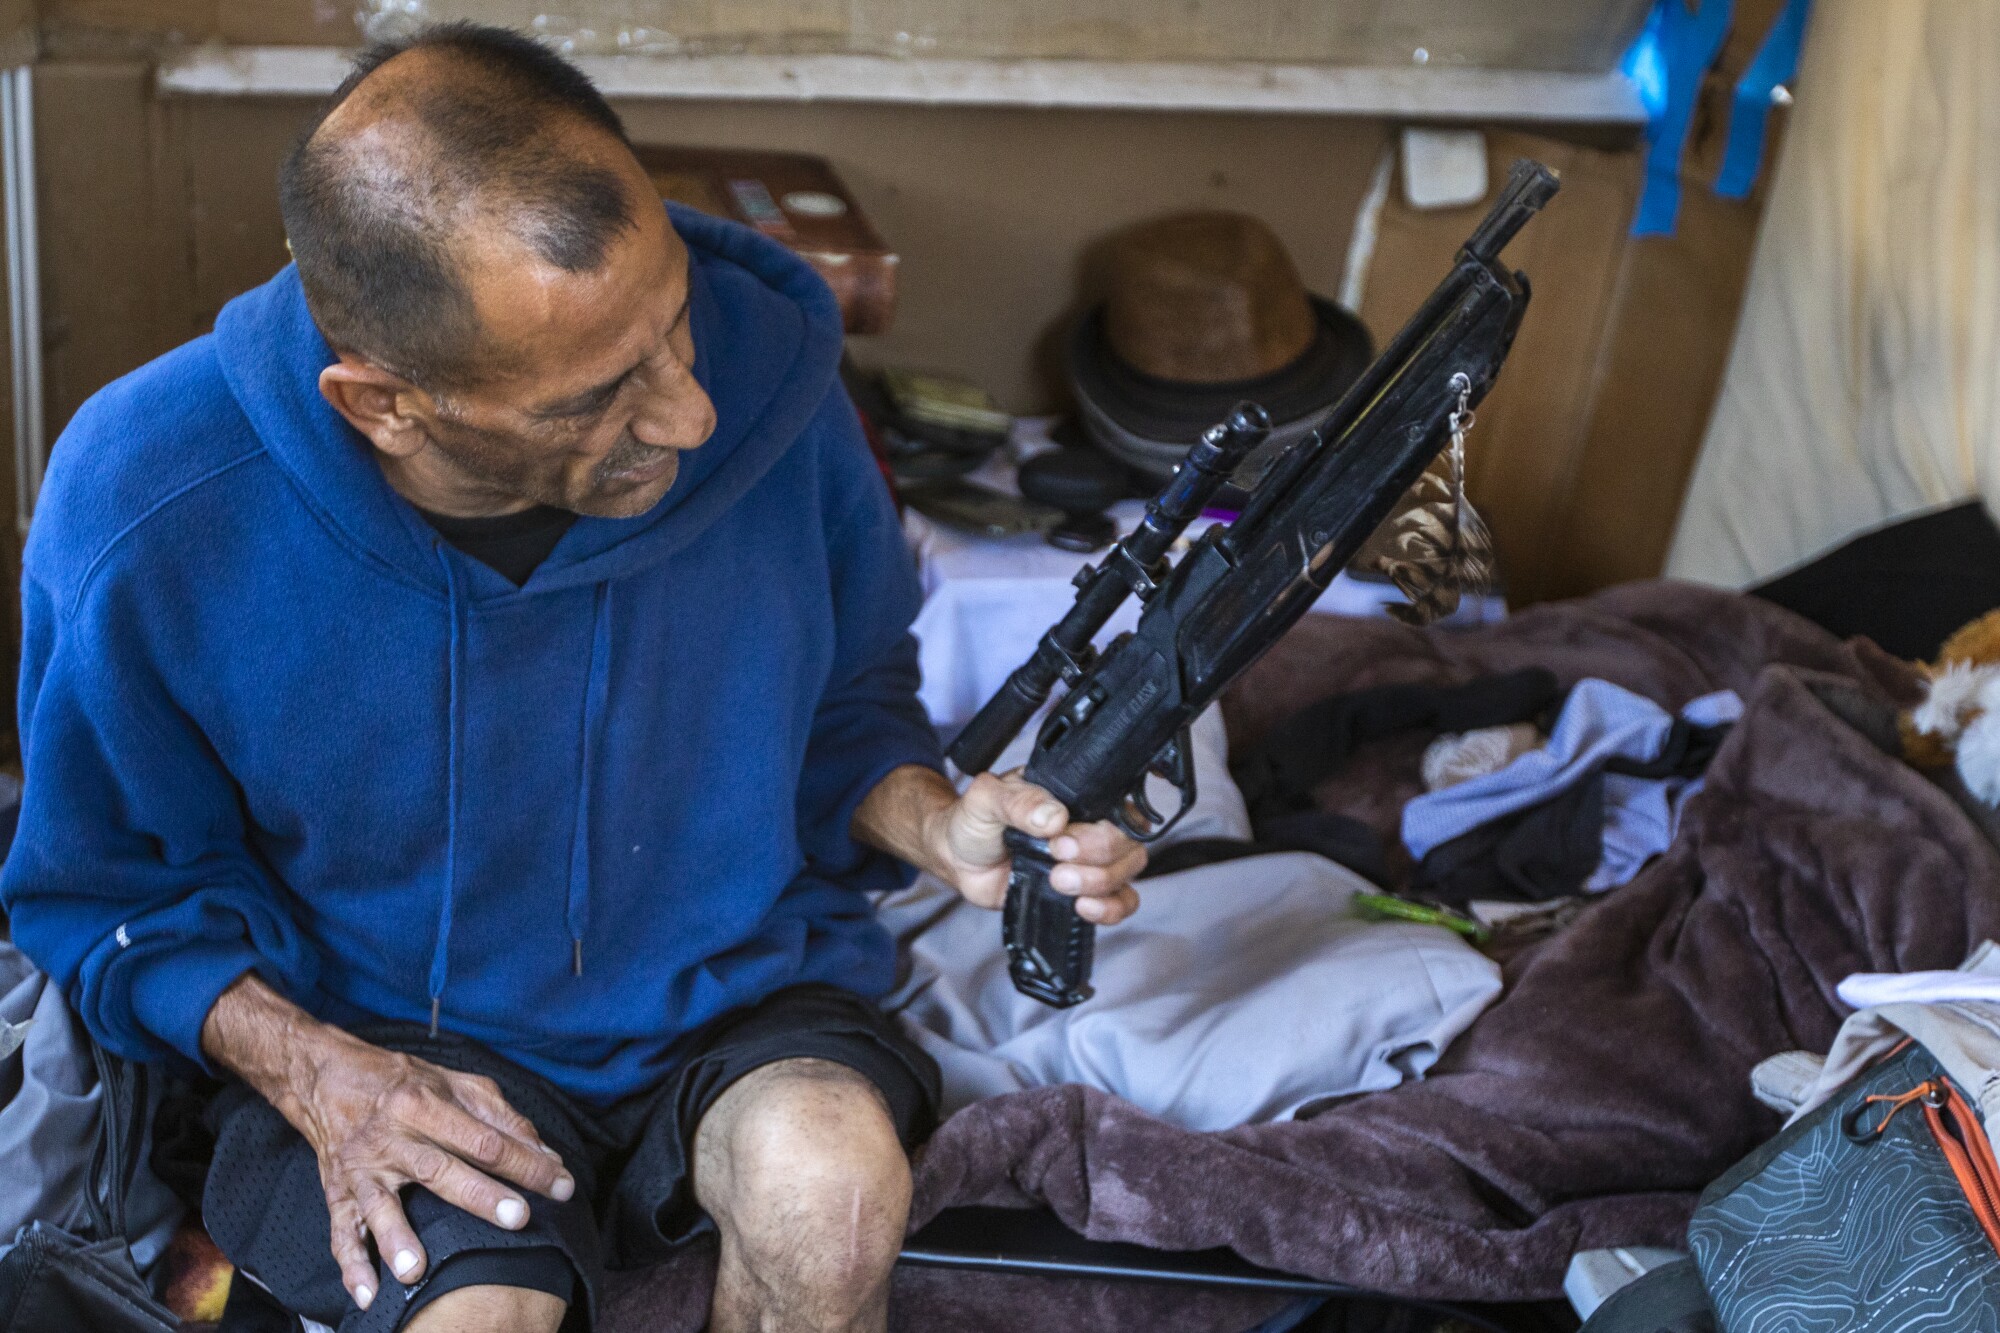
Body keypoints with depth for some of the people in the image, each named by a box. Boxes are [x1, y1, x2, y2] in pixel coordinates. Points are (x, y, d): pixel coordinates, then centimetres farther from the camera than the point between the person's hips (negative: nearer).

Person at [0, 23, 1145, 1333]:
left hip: (742, 999, 2)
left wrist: (936, 828, -17)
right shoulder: (148, 521, -21)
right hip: (390, 1042, -1)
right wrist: (309, 1072, -17)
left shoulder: (765, 367, -17)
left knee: (829, 1180, -30)